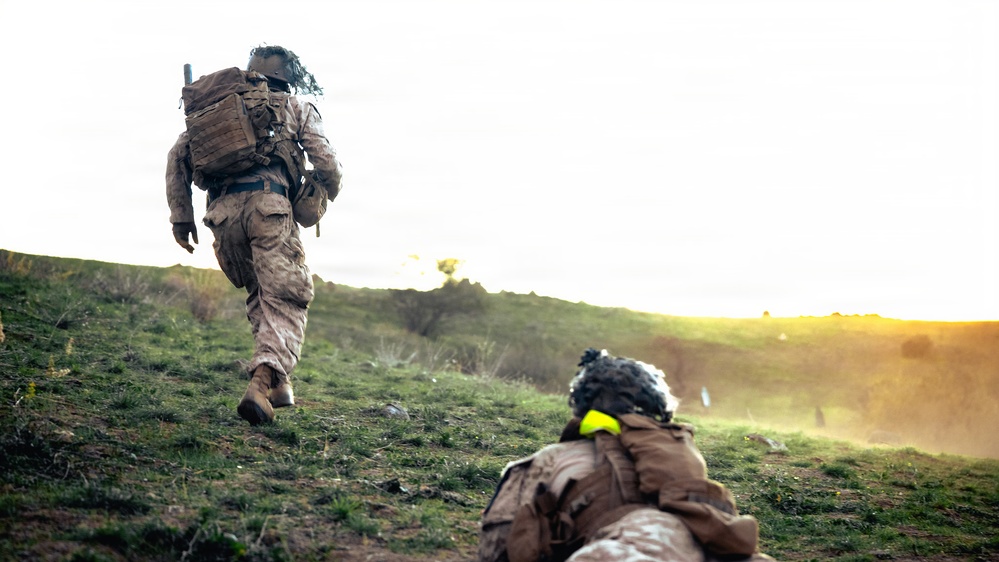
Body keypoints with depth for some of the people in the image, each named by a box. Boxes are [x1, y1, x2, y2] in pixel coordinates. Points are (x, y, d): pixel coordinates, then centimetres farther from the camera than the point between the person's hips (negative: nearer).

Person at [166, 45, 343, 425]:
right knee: (285, 301, -5)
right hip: (268, 203, -4)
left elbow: (179, 154, 18)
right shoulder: (296, 109, 19)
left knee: (259, 295, 23)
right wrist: (325, 197, 29)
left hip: (222, 212, 4)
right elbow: (327, 165, 8)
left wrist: (180, 214, 18)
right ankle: (263, 381, -28)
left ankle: (276, 380, 18)